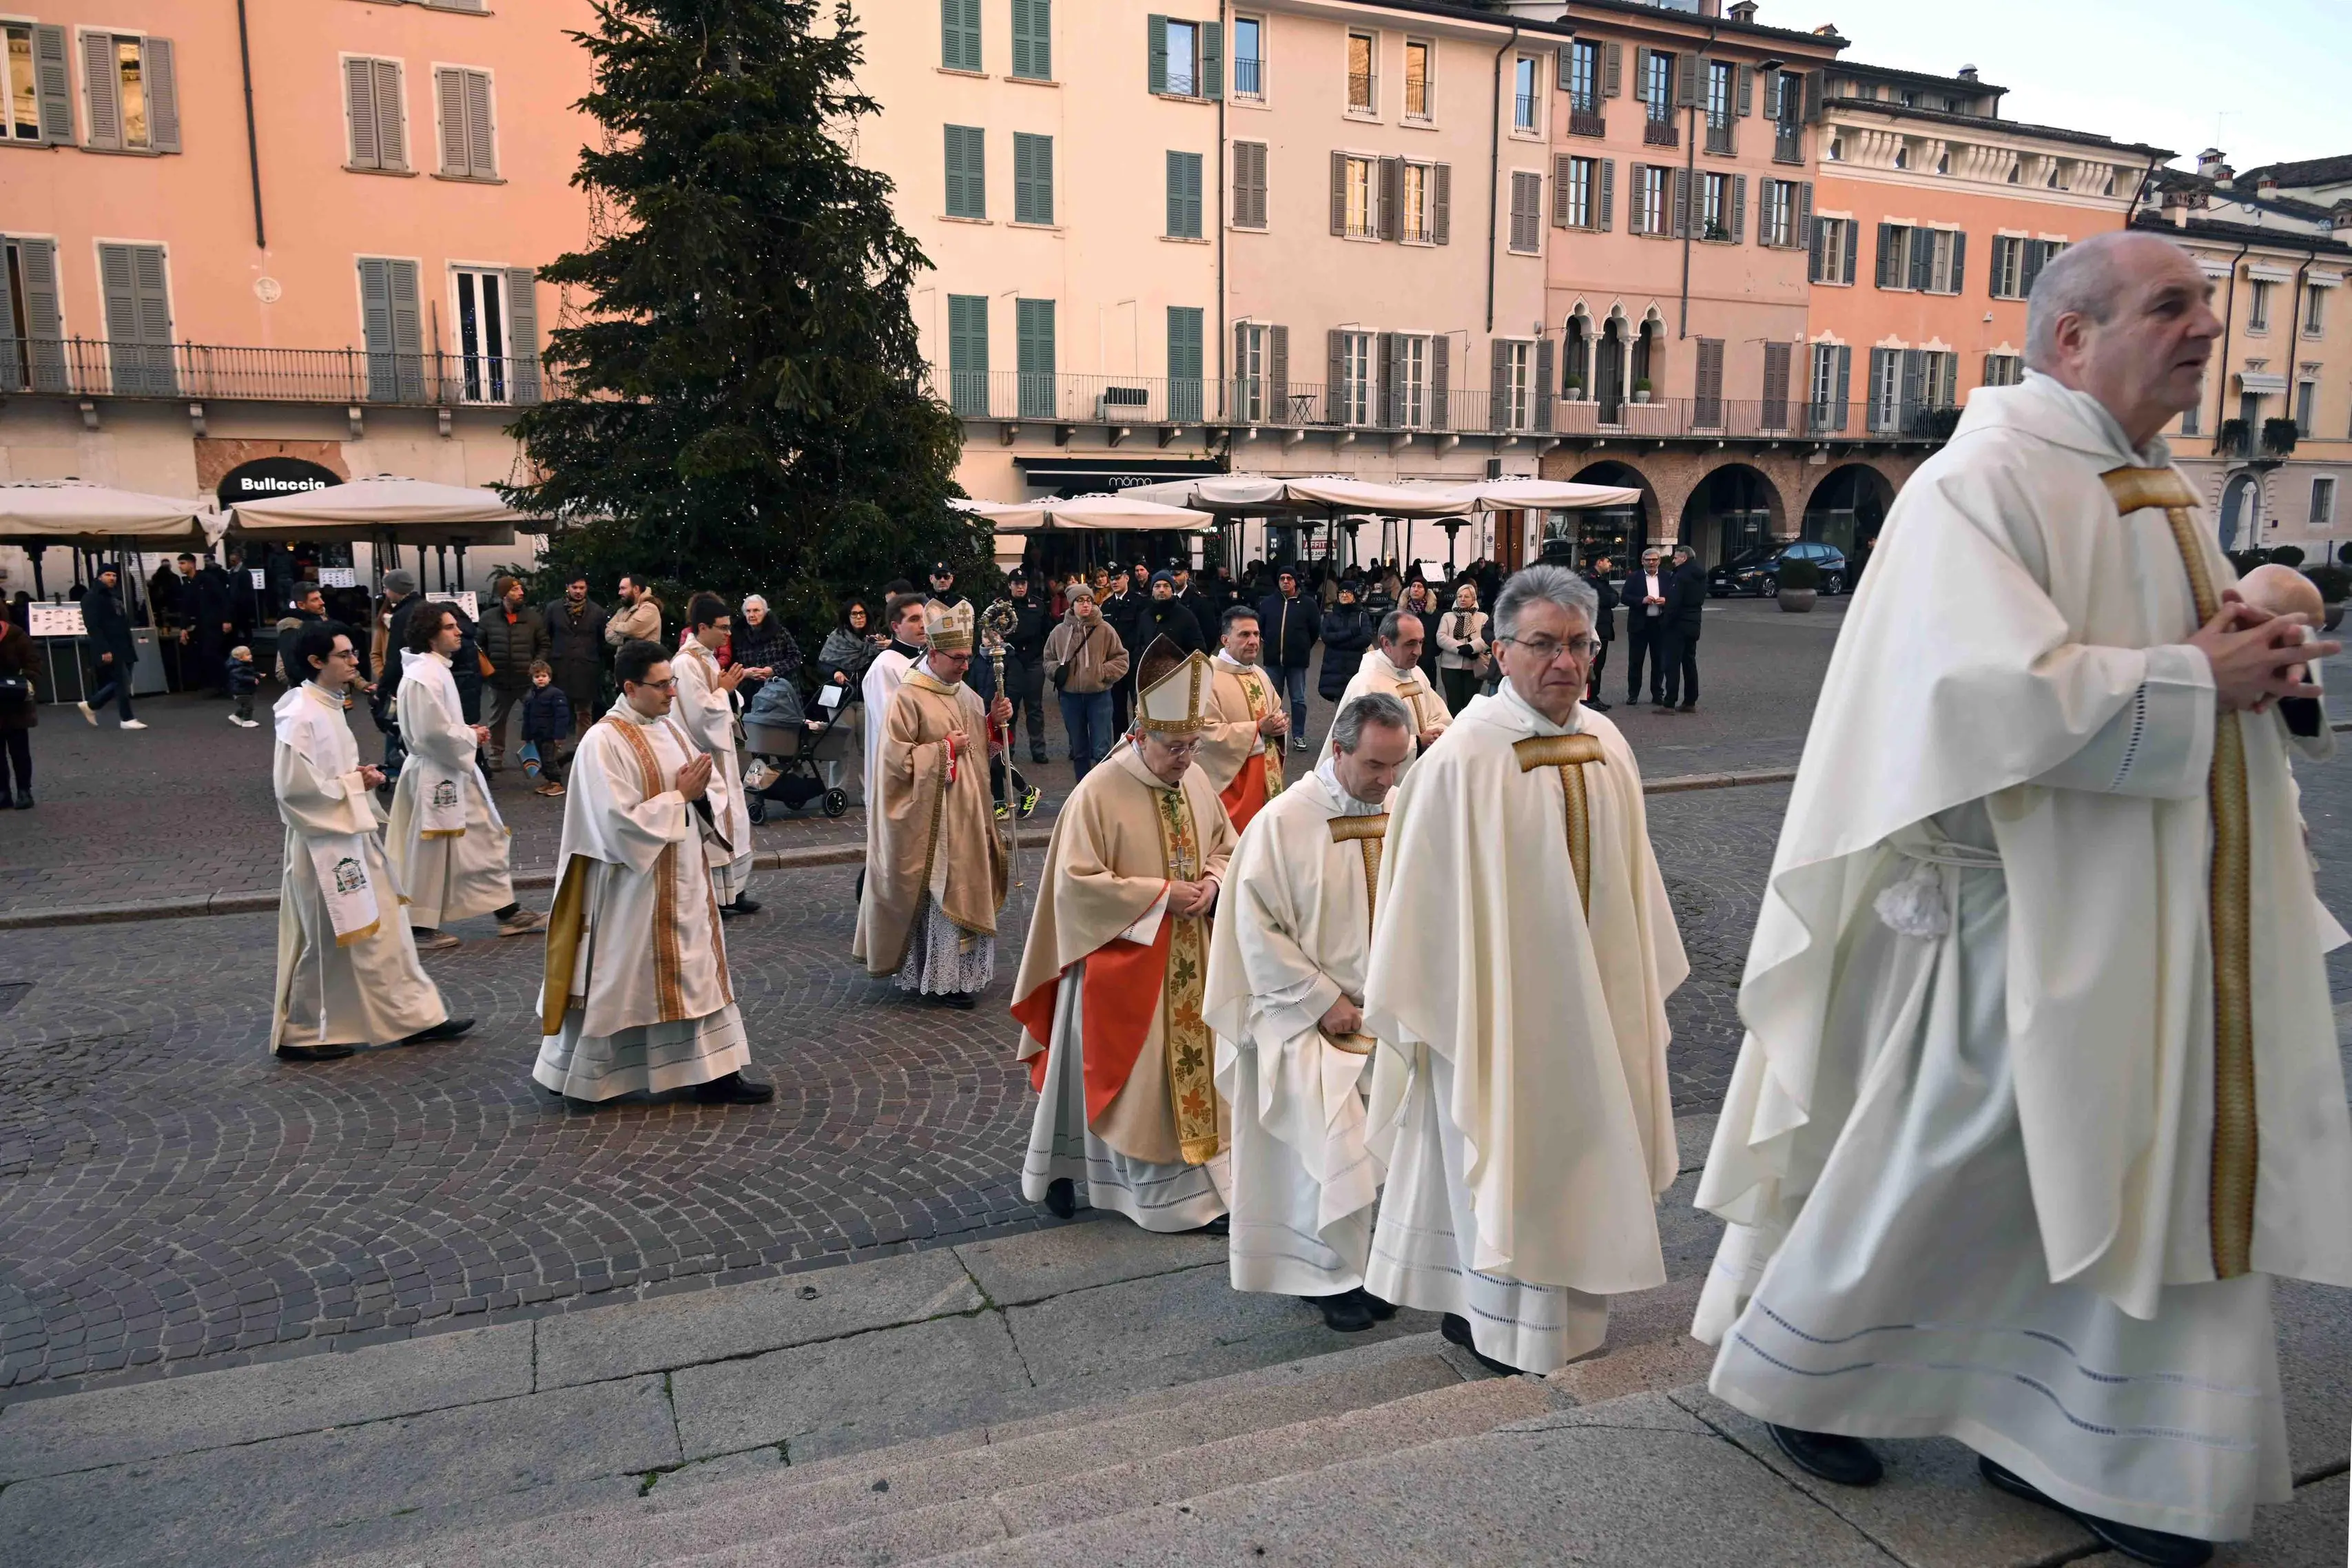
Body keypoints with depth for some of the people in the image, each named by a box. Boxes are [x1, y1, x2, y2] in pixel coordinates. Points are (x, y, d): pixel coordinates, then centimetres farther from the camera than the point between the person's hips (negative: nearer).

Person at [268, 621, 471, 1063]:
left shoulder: (329, 706, 9)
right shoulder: (301, 716, -20)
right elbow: (293, 786, -23)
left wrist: (362, 776, 2)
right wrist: (353, 784, -15)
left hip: (354, 836, 9)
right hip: (324, 841, -9)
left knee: (384, 929, 12)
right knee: (324, 944, 4)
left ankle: (415, 1016, 19)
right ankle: (299, 1035, 19)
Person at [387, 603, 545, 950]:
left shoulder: (437, 670, 11)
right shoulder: (423, 676, -21)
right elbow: (434, 732, -25)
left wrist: (466, 732, 5)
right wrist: (471, 737, -11)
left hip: (455, 770, 10)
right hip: (435, 774, -10)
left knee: (487, 838, 13)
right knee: (430, 852, 2)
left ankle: (508, 913, 20)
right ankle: (419, 927, 14)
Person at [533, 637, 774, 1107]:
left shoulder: (668, 728, 8)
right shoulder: (604, 742, -16)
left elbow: (697, 794, 15)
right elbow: (621, 823, -23)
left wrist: (699, 789, -8)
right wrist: (680, 795, -17)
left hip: (683, 878, 8)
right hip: (636, 885, -8)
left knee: (697, 972, 9)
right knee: (624, 978, 3)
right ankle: (582, 1077, 20)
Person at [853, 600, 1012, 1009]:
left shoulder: (965, 694, 9)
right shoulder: (908, 697, -14)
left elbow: (980, 745, 19)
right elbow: (896, 758, -18)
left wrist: (994, 721, 0)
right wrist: (944, 749, -17)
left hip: (968, 811, 8)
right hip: (932, 815, -7)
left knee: (967, 889, 12)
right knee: (940, 893, -3)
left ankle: (962, 968, 23)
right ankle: (942, 978, 6)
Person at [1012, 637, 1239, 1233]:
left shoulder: (1195, 780, 1)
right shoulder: (1099, 792, -18)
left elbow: (1227, 846, 14)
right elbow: (1078, 880, -19)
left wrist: (1211, 884, -9)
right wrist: (1161, 894, -20)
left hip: (1189, 956, 6)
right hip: (1123, 957, -6)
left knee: (1193, 1062, 12)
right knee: (1138, 1075, 3)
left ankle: (1197, 1181, 25)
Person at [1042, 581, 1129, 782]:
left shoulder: (1104, 630, -4)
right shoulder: (1060, 632, 1)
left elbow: (1121, 660, 1)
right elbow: (1048, 660, 14)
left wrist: (1103, 672, -12)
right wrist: (1056, 670, -6)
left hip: (1099, 695, -3)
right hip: (1070, 696, 3)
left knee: (1102, 750, -5)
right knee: (1079, 749, 13)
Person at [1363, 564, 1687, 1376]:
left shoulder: (1607, 746, 1)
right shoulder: (1462, 759, -19)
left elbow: (1631, 875, 9)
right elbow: (1425, 893, -16)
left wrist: (1643, 982, 12)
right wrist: (1427, 1009, -13)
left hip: (1591, 995, 6)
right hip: (1498, 999, -6)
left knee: (1578, 1145, 18)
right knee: (1501, 1151, 7)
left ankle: (1567, 1303, 37)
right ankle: (1489, 1315, 26)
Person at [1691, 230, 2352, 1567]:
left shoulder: (2162, 492, 15)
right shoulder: (1984, 486, -15)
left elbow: (2216, 658, 23)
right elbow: (2007, 696, -27)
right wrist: (2194, 681, -16)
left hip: (2165, 923, 9)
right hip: (2023, 914, -9)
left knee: (2156, 1176, 12)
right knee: (1943, 1165, 4)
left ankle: (2069, 1440, 29)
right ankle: (1794, 1369, 27)